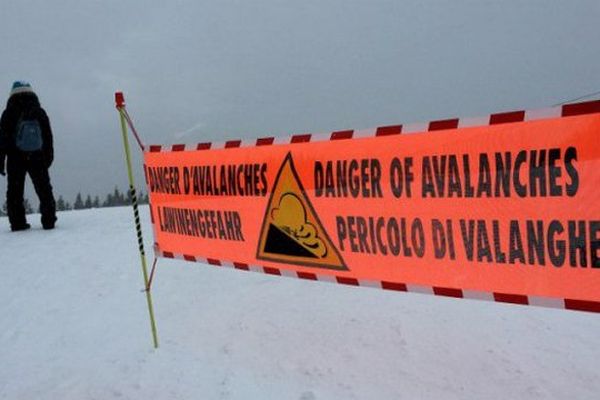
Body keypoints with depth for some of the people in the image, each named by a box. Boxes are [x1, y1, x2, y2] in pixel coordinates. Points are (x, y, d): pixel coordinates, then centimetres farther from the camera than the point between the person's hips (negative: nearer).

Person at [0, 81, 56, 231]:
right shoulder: (40, 113, 2)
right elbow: (48, 138, 7)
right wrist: (48, 157, 14)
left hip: (15, 159, -2)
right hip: (38, 158, 2)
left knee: (15, 191, 6)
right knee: (44, 189, 9)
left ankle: (17, 223, 2)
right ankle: (49, 220, 6)